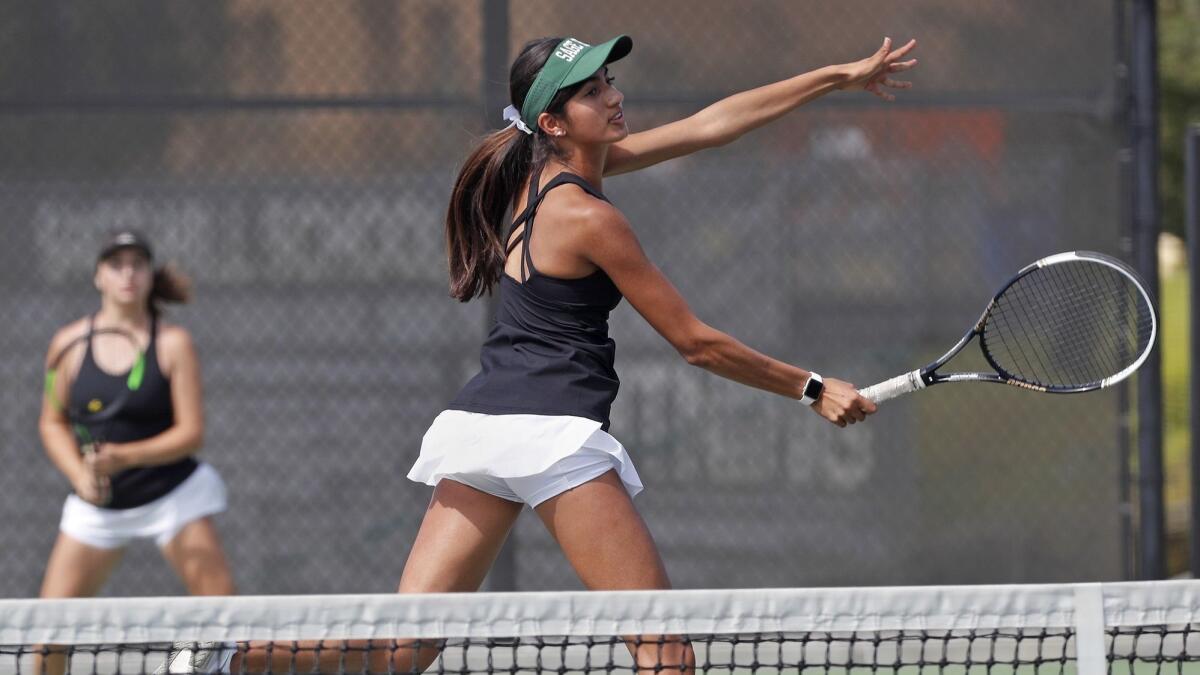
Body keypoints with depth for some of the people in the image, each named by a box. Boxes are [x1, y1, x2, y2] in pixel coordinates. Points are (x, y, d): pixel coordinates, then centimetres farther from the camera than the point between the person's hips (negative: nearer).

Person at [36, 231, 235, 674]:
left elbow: (191, 433, -10)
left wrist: (125, 456, -24)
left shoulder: (172, 343, -7)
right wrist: (80, 475, -12)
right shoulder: (69, 343, -2)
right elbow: (53, 424, 6)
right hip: (99, 501, 2)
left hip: (171, 493, -2)